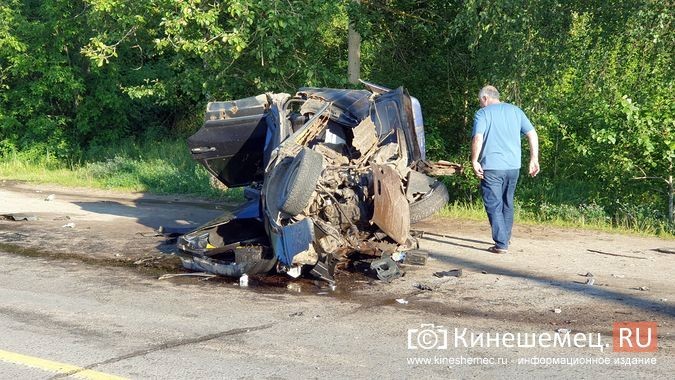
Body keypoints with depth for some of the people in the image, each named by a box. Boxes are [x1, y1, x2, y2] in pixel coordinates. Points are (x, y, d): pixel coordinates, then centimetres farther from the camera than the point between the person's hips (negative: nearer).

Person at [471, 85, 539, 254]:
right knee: (507, 203, 20)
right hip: (513, 166, 5)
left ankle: (501, 244, -6)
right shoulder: (515, 110, 12)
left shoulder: (482, 113, -3)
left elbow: (478, 138, -18)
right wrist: (534, 159, 8)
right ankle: (505, 238, 32)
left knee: (494, 205, 0)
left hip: (491, 166, -5)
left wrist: (474, 161, -10)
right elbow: (532, 134, 6)